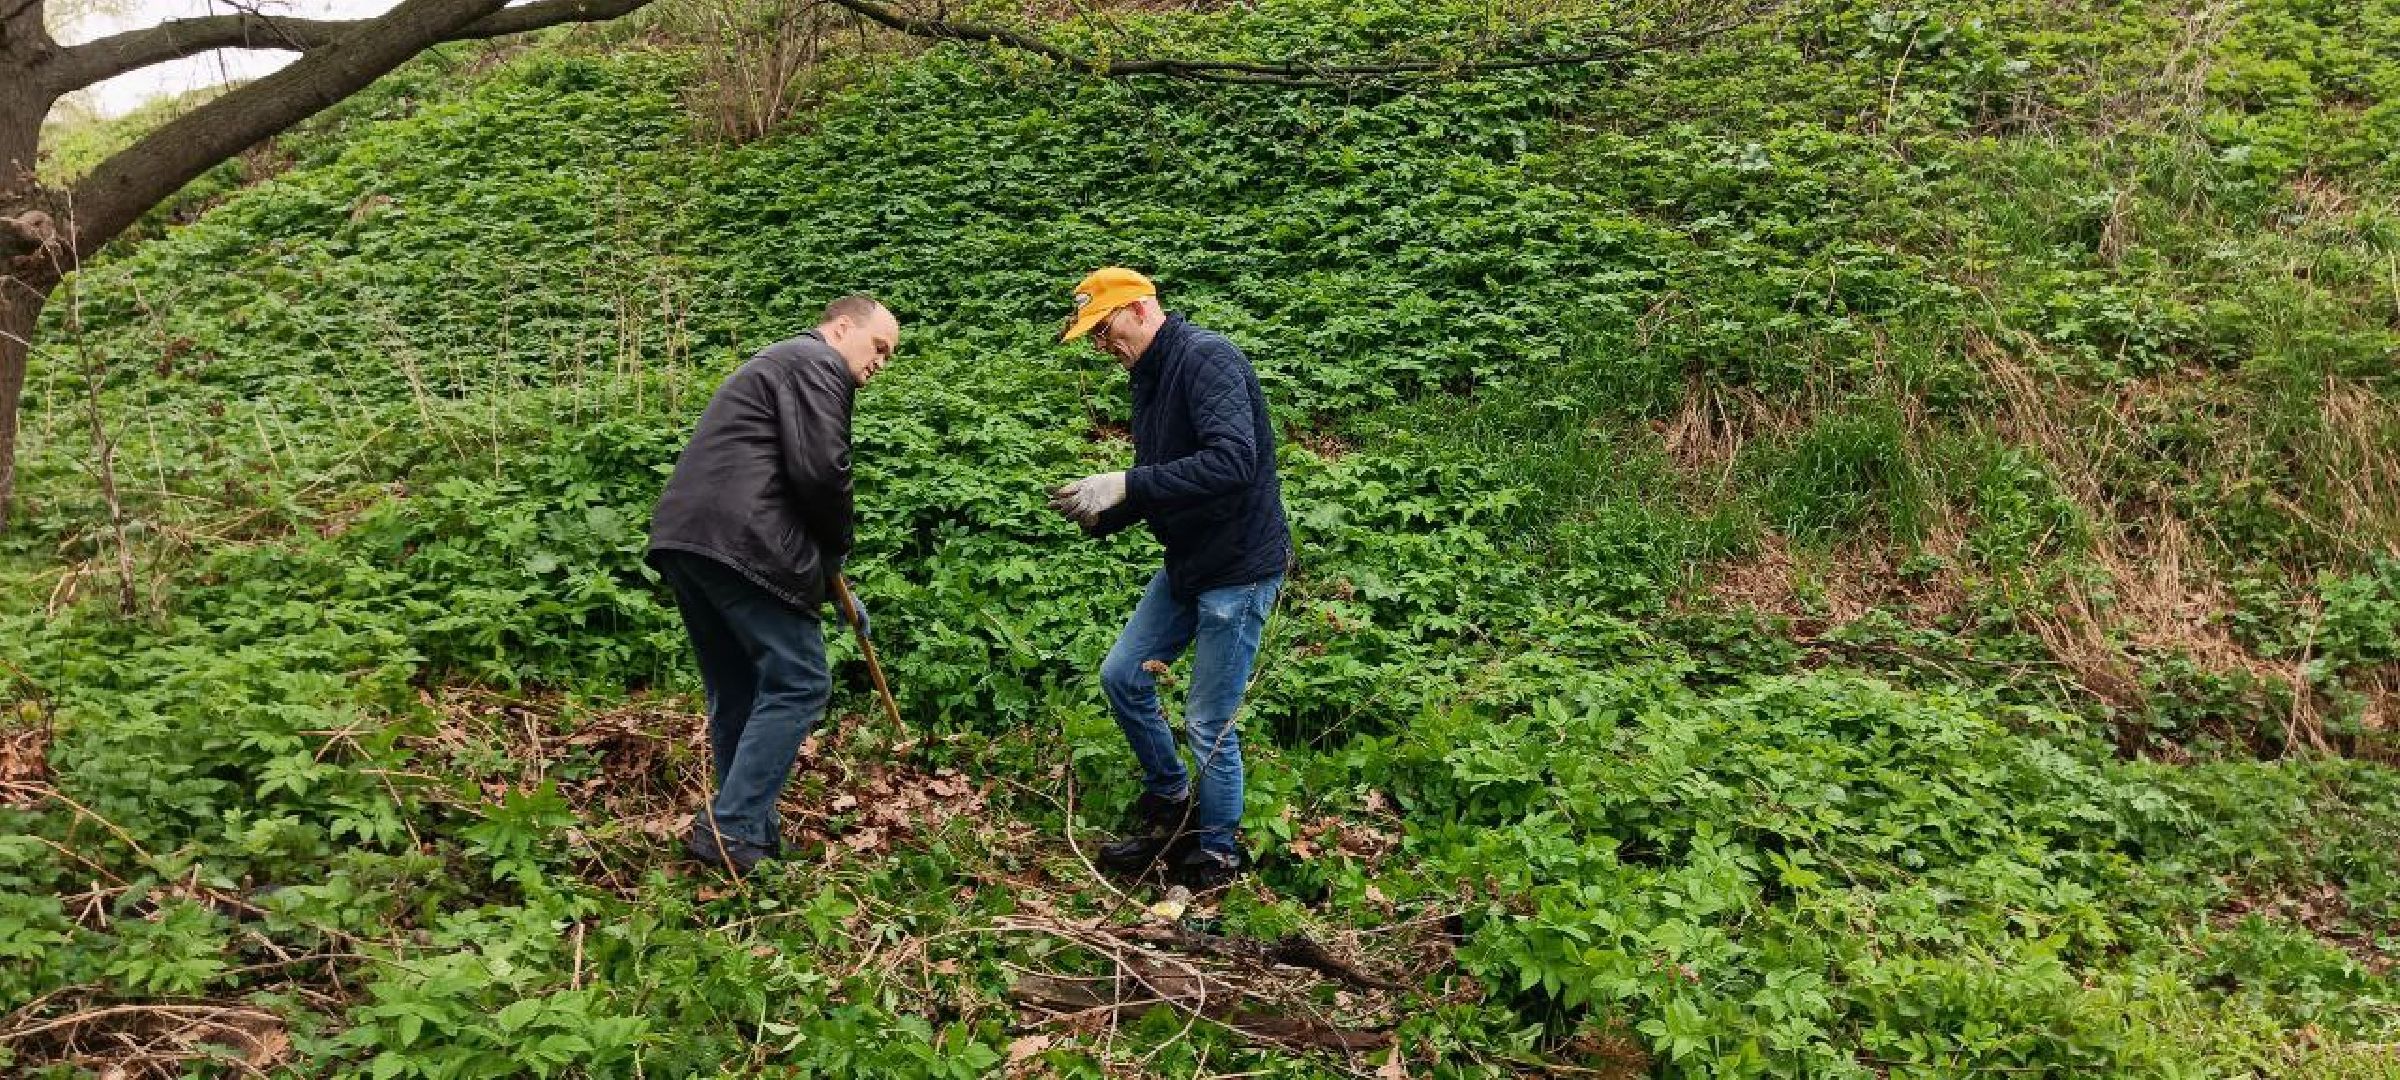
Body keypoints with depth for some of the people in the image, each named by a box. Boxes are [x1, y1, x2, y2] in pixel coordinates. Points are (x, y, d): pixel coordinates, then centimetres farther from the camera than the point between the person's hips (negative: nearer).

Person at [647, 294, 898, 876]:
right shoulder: (817, 363, 0)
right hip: (739, 543, -10)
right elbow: (821, 471, -15)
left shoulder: (778, 362, 32)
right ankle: (731, 832, -8)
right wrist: (837, 550, 4)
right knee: (797, 683, -5)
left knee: (736, 695, 14)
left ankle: (752, 836, 19)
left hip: (682, 536, 10)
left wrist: (833, 586, 31)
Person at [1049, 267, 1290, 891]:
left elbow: (1232, 460, -32)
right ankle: (1171, 802, 31)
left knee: (1209, 724, -1)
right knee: (1122, 676, 13)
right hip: (1188, 561, 10)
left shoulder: (1207, 358, -19)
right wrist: (1103, 514, -3)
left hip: (1239, 567, -10)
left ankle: (1216, 858, 18)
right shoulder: (1150, 378, 11)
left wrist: (1126, 484, -31)